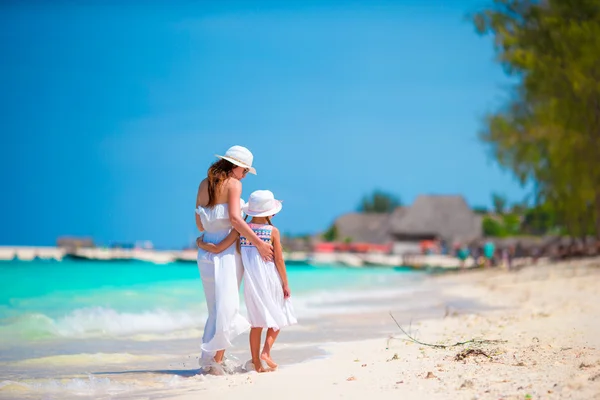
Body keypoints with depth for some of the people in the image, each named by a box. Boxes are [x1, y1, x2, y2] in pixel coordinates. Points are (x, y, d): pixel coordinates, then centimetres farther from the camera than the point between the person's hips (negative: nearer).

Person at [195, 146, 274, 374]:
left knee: (216, 306, 10)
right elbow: (235, 219, -18)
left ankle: (217, 357, 7)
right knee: (225, 306, -7)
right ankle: (211, 358, -12)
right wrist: (258, 243, -18)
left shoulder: (204, 185, 13)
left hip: (206, 250, 7)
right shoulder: (233, 184, -6)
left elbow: (199, 224, 15)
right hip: (227, 250, -7)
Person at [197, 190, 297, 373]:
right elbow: (279, 260, -7)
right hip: (271, 280, -3)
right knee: (278, 317, 15)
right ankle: (266, 351, -4)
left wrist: (201, 244, 15)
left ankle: (257, 363, 11)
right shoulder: (273, 231, -8)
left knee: (257, 322, 12)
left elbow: (217, 248, -4)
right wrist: (286, 284, 1)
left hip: (251, 281, 3)